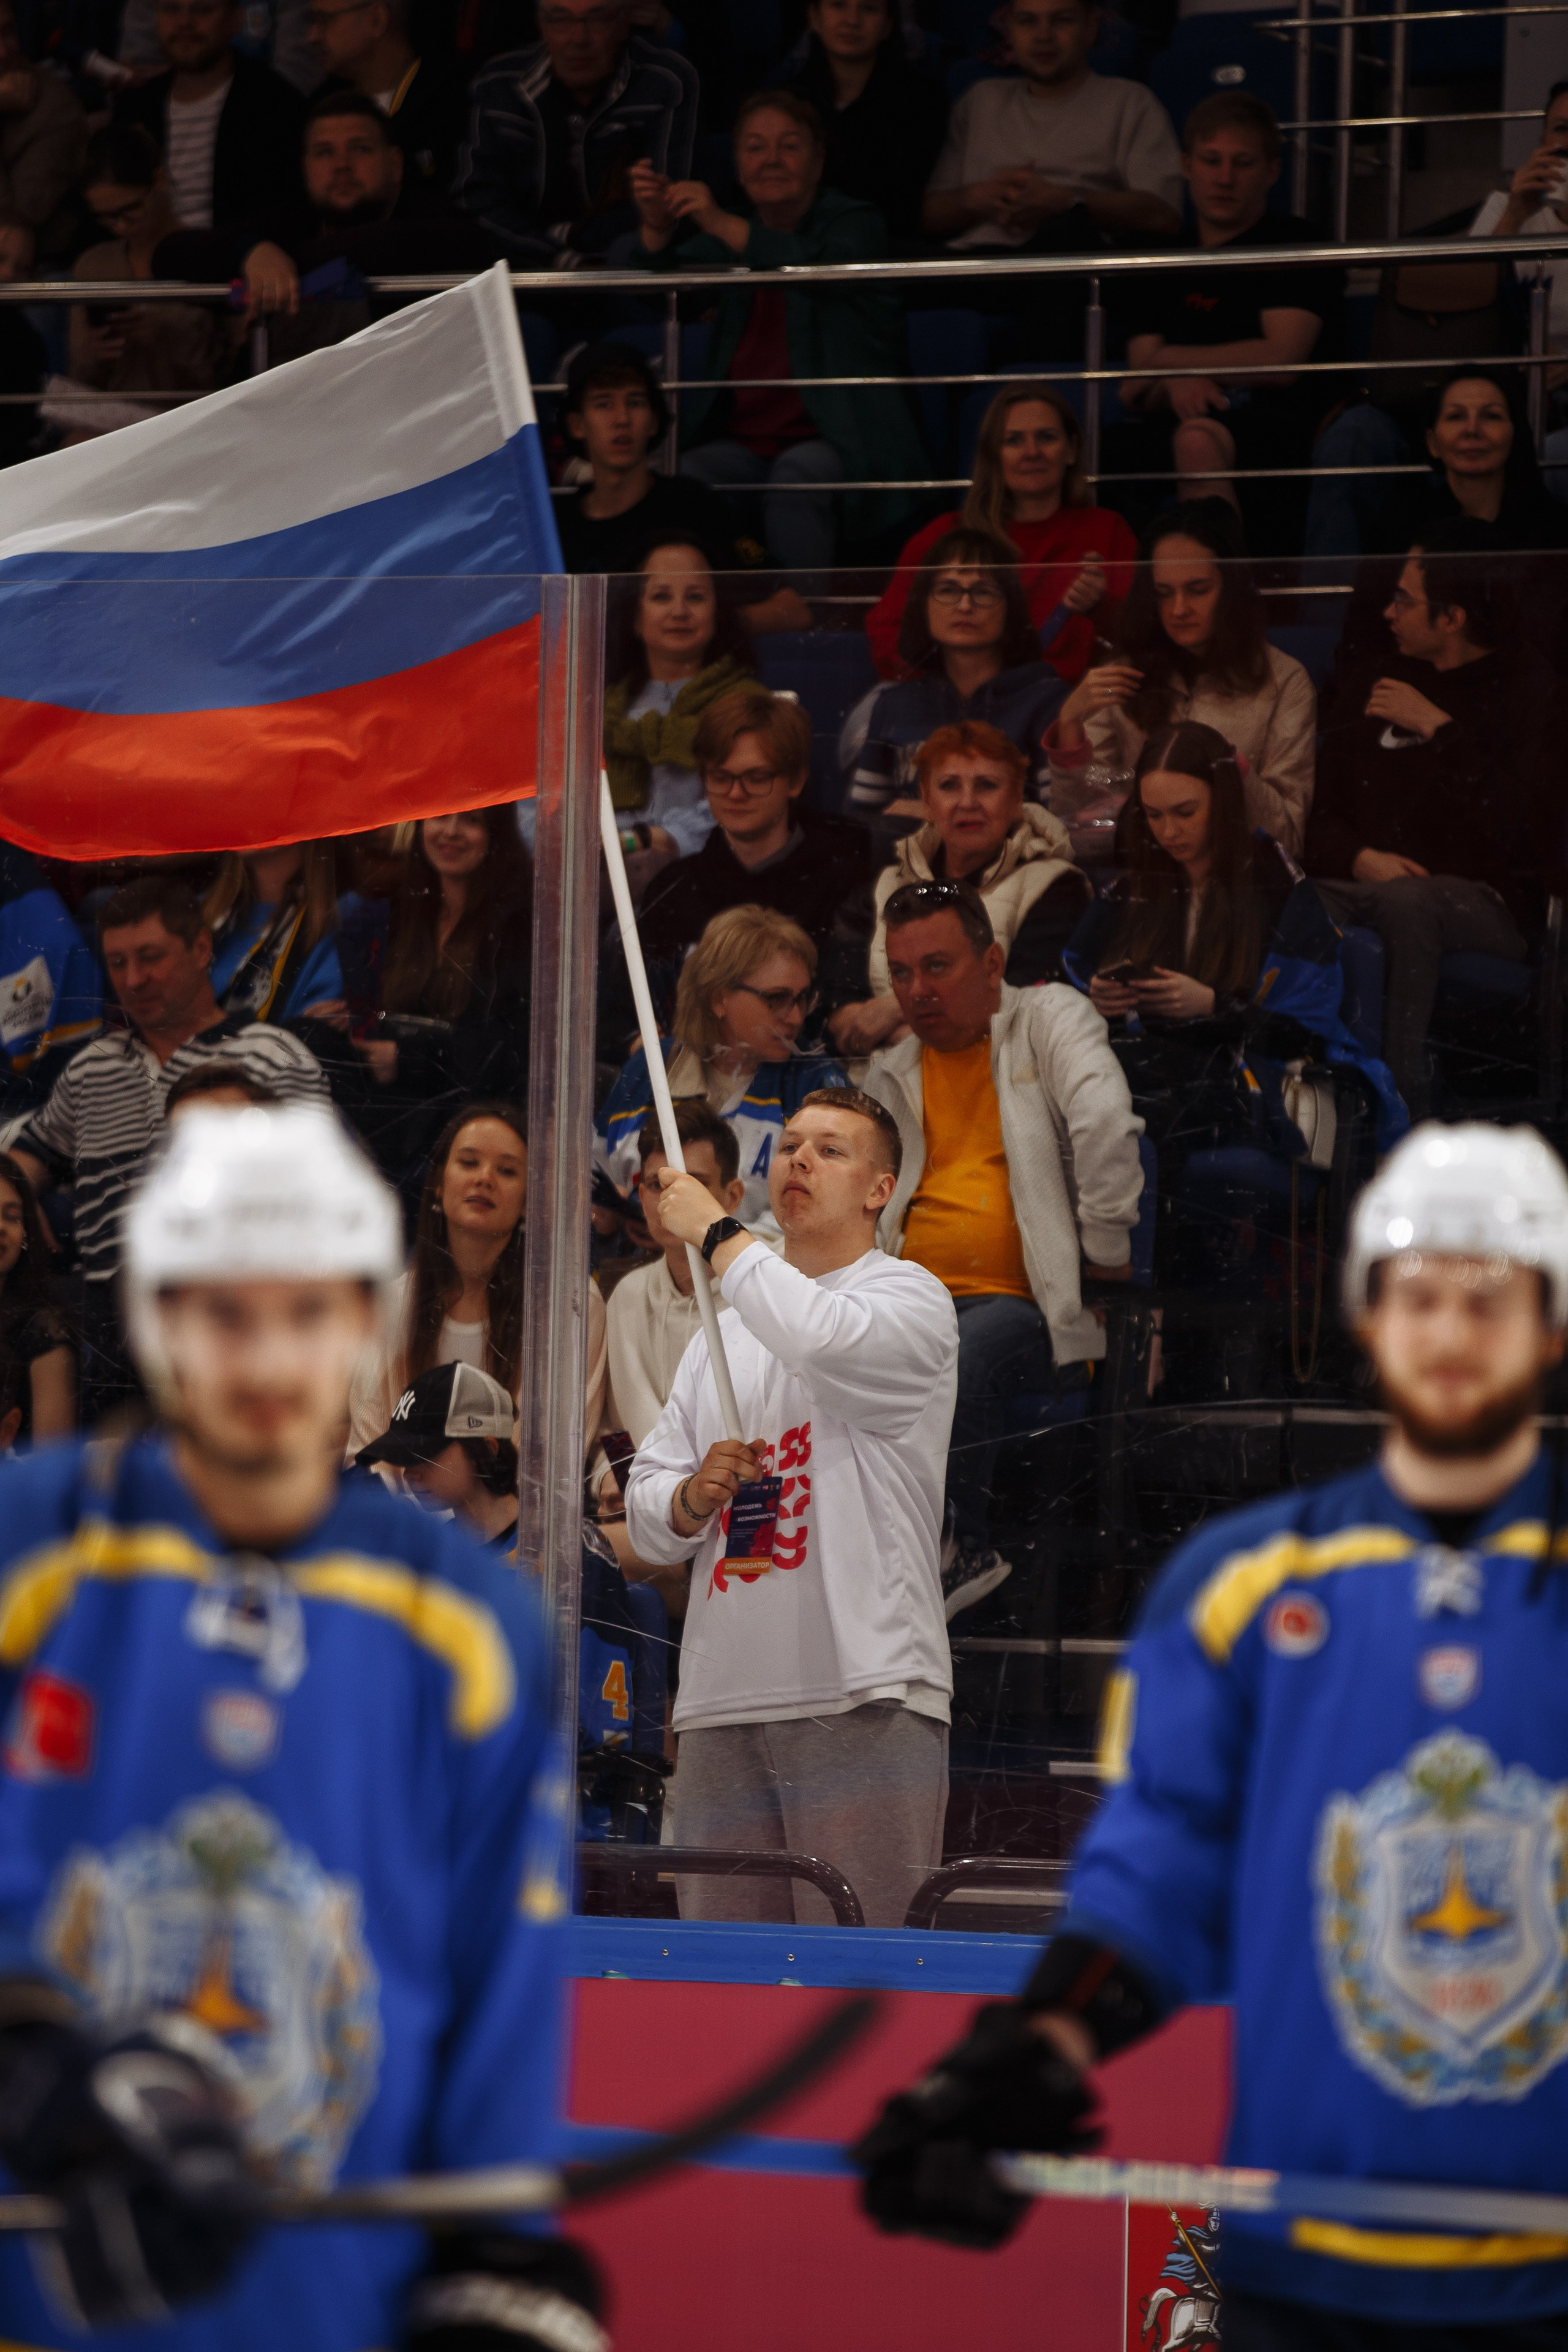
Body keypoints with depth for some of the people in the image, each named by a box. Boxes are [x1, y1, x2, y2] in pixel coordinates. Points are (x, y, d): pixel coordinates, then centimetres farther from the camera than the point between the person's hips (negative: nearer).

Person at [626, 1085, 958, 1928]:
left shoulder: (909, 1300, 1)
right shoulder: (724, 1331, 22)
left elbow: (824, 1338, -23)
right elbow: (646, 1522, 21)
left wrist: (716, 1232, -9)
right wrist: (694, 1495, -3)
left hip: (866, 1700, -7)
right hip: (721, 1708, 7)